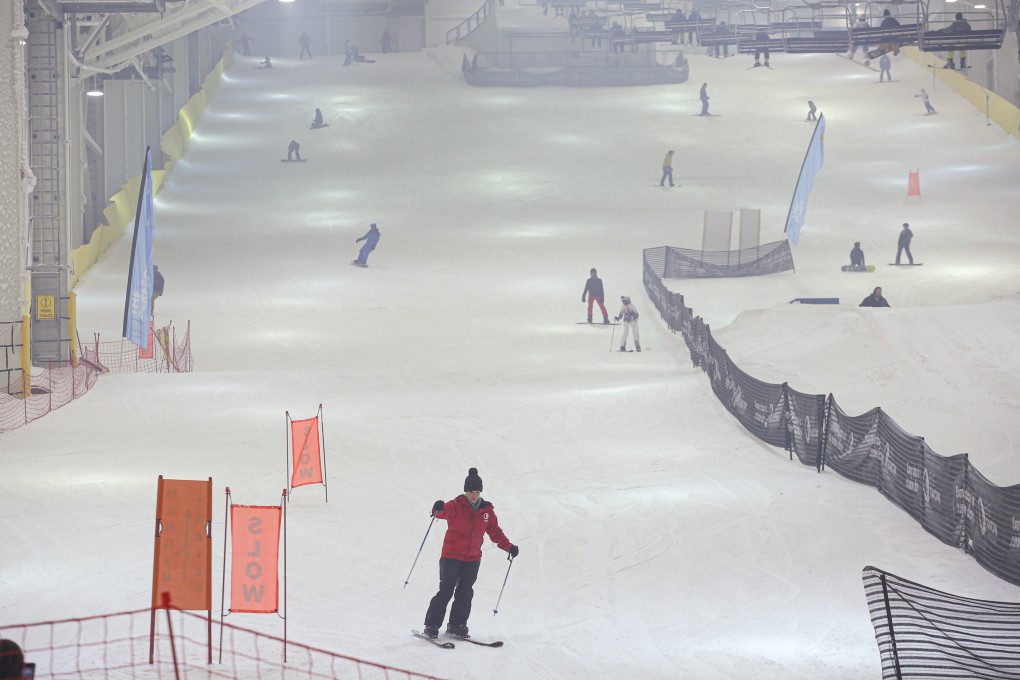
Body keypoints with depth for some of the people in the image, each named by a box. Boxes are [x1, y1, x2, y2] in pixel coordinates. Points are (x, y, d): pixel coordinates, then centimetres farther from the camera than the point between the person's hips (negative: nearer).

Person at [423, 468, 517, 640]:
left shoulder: (487, 510, 7)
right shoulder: (456, 506, -7)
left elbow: (495, 532, 15)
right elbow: (445, 511, -28)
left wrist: (509, 547, 3)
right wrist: (438, 509, -52)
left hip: (473, 559, 4)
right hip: (451, 556, -4)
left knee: (465, 593, 3)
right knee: (446, 591, -6)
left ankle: (457, 625, 13)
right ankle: (431, 626, -1)